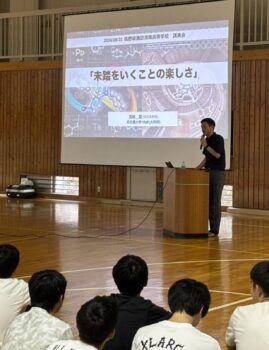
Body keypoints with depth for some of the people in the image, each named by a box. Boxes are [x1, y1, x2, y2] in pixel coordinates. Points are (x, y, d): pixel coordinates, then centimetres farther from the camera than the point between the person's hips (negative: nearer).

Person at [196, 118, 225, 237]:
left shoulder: (218, 139, -10)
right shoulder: (206, 140, 13)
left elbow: (217, 155, -19)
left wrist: (205, 145, -14)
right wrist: (197, 168, 12)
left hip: (217, 173, -8)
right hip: (208, 172, 8)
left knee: (215, 202, -6)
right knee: (208, 201, 7)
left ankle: (215, 230, -3)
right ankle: (210, 227, 12)